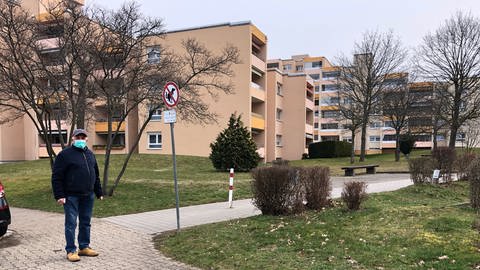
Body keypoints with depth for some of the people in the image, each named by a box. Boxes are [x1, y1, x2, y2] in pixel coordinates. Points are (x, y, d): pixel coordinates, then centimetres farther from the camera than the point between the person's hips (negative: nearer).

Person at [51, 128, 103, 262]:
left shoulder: (90, 154, 13)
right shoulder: (64, 154, -6)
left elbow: (96, 175, 19)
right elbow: (56, 177, -9)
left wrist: (99, 192, 17)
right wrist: (59, 195, -15)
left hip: (88, 196, 6)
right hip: (71, 196, -6)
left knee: (85, 223, 12)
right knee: (71, 224, 0)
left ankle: (84, 247, 23)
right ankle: (71, 251, 9)